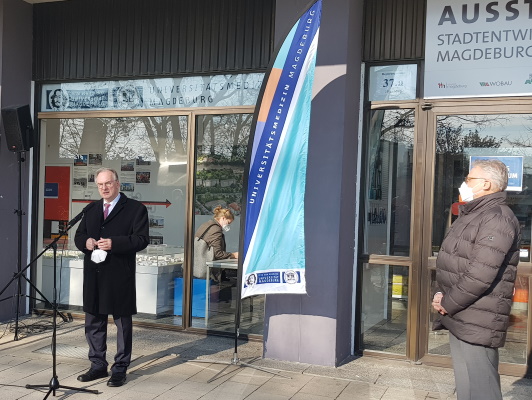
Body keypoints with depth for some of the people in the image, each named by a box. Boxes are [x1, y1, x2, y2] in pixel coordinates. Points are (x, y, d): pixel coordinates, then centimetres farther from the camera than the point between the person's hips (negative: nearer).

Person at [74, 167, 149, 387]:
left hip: (120, 276, -6)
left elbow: (142, 239, -12)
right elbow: (78, 236, 17)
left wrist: (114, 243, -23)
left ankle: (120, 369, 14)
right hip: (93, 275, 6)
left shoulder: (135, 208, -4)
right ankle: (98, 366, 26)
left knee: (123, 324, 3)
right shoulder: (91, 209, 16)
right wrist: (86, 242, -6)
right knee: (93, 322, 13)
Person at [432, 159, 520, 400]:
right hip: (460, 318, 10)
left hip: (476, 324, -10)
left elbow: (480, 275, -25)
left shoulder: (497, 218, -17)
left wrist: (448, 304, -14)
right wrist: (443, 296, 4)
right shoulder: (472, 215, 16)